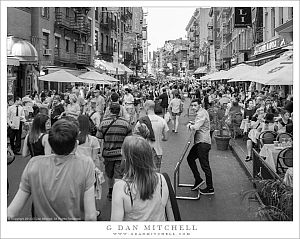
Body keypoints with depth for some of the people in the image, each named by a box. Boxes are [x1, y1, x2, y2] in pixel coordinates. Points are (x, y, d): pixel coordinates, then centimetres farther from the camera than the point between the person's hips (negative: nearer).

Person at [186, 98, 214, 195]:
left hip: (203, 142, -11)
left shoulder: (202, 113, -15)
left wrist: (189, 126, -7)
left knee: (205, 165, -4)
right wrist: (192, 124, 5)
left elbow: (196, 127, -26)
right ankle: (198, 180, 24)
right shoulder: (201, 112, 17)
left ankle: (210, 189, 6)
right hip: (199, 142, 11)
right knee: (190, 158, 16)